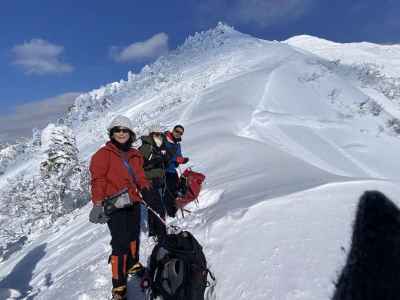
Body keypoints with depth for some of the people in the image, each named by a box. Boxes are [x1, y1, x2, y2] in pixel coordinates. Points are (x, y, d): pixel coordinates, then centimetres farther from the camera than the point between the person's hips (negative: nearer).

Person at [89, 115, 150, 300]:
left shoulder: (135, 155, 12)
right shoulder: (103, 154, -7)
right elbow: (98, 180, -12)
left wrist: (147, 189, 6)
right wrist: (98, 203, -18)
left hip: (133, 203, 7)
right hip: (115, 206, -7)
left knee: (134, 236, 21)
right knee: (120, 243, -6)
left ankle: (133, 264, 45)